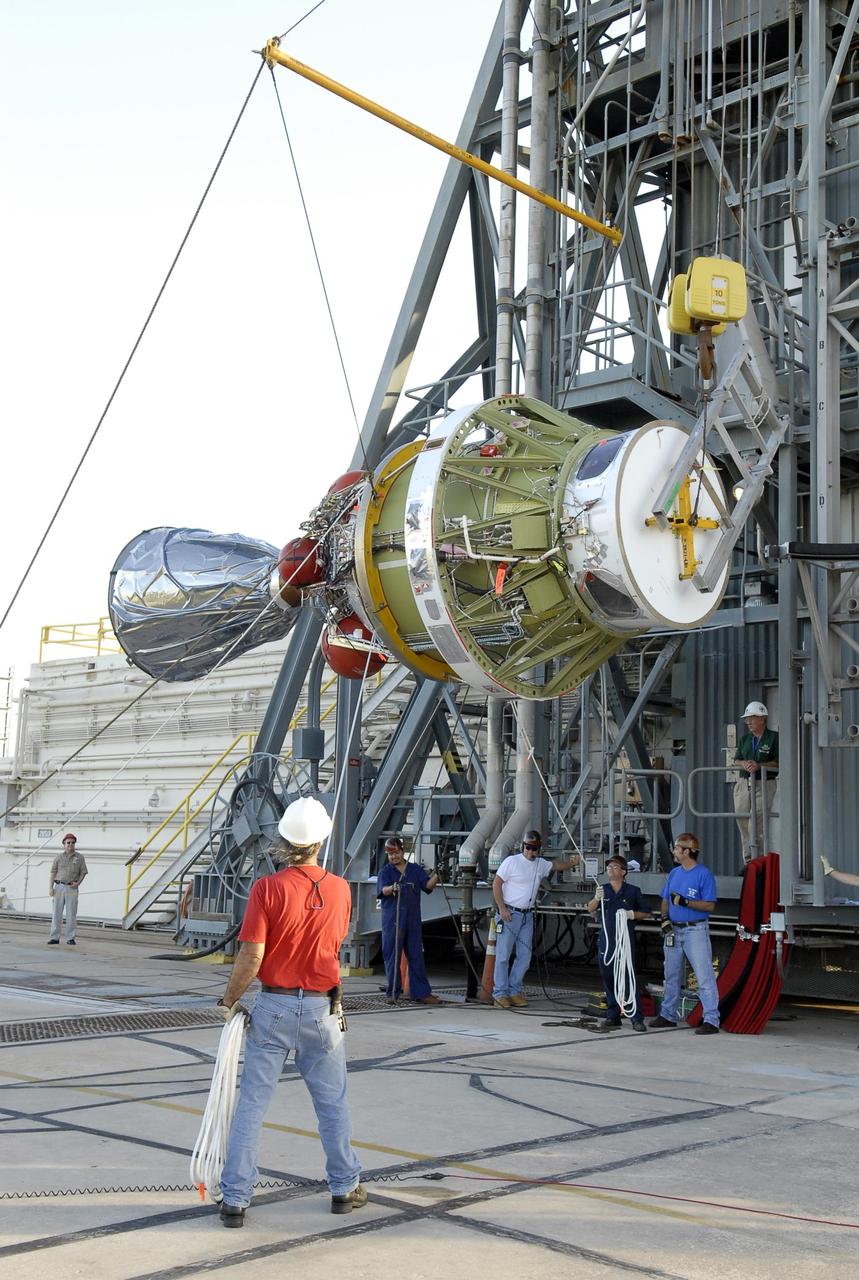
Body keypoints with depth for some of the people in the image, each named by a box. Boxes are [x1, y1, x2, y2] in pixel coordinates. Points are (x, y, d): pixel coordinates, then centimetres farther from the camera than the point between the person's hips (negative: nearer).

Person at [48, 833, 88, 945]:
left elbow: (83, 872, 8)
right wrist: (51, 888, -4)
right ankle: (54, 938, 4)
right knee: (57, 913, 1)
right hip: (59, 887, 0)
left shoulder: (80, 857, 7)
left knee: (71, 914, -1)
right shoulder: (59, 857, 7)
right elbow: (53, 872, 5)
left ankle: (70, 938, 4)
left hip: (72, 888, 0)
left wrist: (78, 883, -9)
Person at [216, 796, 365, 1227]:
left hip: (274, 1006, -2)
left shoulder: (268, 888, -13)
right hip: (322, 1008, 2)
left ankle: (235, 1199, 8)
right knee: (332, 1103, 15)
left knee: (252, 1102, 5)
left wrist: (229, 1001, 0)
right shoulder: (339, 890, -4)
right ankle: (344, 1188, 26)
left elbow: (251, 956, -15)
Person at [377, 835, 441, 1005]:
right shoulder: (385, 871, 4)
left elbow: (428, 885, 2)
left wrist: (436, 875, -17)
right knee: (392, 956, 0)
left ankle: (421, 993, 7)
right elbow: (383, 889, -13)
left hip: (413, 919, 2)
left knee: (416, 955, 4)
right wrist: (392, 888, -36)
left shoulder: (415, 869, 12)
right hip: (392, 920, -2)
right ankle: (393, 993, 9)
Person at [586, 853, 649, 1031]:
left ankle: (636, 1018, -6)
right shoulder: (603, 890, 9)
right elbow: (590, 909, -5)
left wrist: (631, 914, -11)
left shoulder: (633, 891, 3)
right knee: (608, 978, 7)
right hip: (605, 940, 3)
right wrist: (597, 898, -26)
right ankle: (613, 1015, 16)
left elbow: (645, 913, 9)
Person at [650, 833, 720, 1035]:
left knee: (704, 975, -10)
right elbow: (666, 900, 17)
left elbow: (709, 905, -12)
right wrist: (665, 918, 0)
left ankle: (711, 1020, -10)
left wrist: (685, 902, -21)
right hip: (673, 930, 7)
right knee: (671, 975, 15)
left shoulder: (704, 875, -8)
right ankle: (668, 1015, 26)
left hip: (696, 930, -7)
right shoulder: (674, 873, 13)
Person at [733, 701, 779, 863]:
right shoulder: (745, 738, 16)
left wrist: (759, 765, -19)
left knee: (756, 825, -13)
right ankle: (748, 860, 14)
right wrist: (744, 764, -8)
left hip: (764, 784, -6)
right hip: (743, 783, 6)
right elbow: (736, 760, 15)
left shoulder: (774, 737, -1)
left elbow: (778, 763, -6)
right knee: (742, 822, 5)